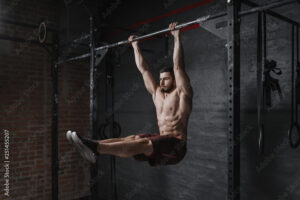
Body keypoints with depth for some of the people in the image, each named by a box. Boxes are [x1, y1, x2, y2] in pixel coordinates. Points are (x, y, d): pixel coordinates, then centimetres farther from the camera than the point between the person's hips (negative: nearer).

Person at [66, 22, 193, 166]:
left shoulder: (181, 93, -3)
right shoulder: (157, 93, 16)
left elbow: (178, 66, -14)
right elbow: (144, 69, 18)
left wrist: (177, 37, -15)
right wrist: (135, 46, 21)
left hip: (175, 146, -7)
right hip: (161, 142, 8)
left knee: (143, 143, -31)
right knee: (133, 138, -18)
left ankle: (97, 148, -49)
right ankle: (94, 145, -34)